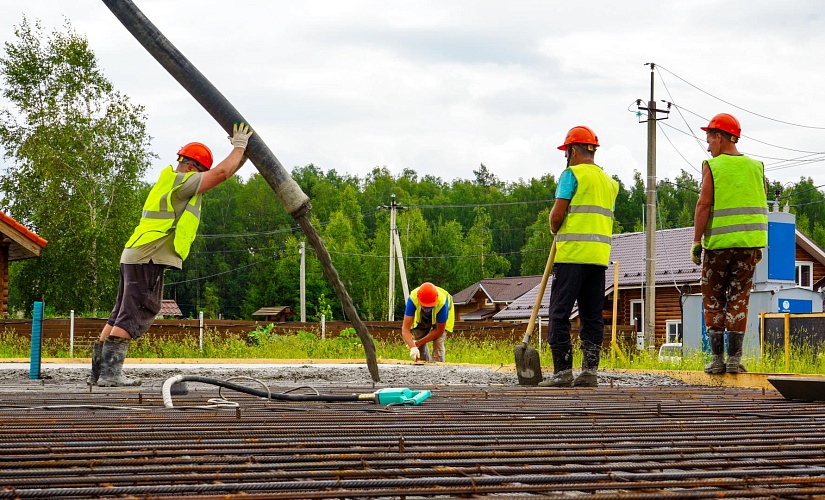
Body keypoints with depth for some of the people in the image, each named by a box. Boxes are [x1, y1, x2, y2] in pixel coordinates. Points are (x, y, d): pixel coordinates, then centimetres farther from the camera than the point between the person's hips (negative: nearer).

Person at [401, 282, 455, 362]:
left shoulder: (442, 303, -44)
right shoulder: (413, 299, -43)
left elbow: (439, 331, -28)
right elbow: (405, 329, -43)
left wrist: (419, 343, -28)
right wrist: (413, 347, -58)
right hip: (420, 317, 2)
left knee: (438, 343, -19)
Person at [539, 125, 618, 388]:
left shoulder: (572, 173, -4)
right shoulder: (609, 181, 20)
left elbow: (557, 213, -10)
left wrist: (554, 229, 11)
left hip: (573, 254, -7)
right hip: (600, 256, 7)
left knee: (560, 313, -4)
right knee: (592, 316, 9)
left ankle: (562, 371, -9)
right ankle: (590, 371, 4)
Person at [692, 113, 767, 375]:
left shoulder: (712, 166, -4)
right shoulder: (755, 166, 8)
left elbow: (704, 204, -11)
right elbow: (762, 207, 10)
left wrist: (696, 242, -7)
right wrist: (758, 245, 16)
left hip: (718, 243, -3)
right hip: (748, 243, 3)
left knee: (713, 300, 6)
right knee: (739, 299, 7)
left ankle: (717, 358, 2)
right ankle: (735, 358, 1)